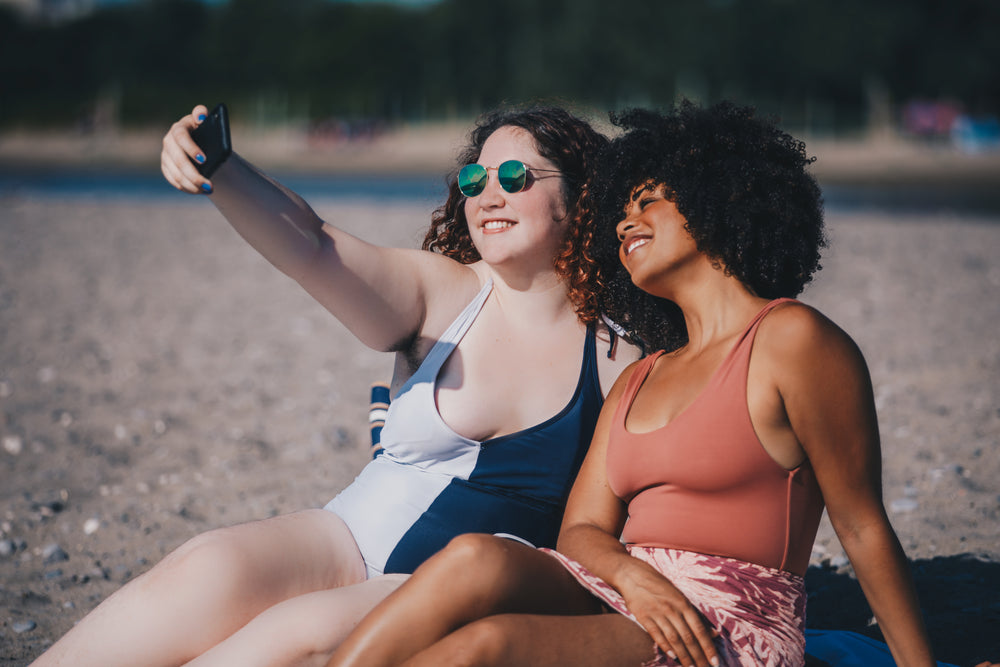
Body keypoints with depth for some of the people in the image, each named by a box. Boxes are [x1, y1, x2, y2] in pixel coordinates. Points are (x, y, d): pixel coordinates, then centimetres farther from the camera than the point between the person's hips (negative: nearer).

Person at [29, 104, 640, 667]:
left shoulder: (618, 362, -1)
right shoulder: (439, 294, 0)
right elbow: (313, 248, -17)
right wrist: (217, 172, -34)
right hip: (353, 544, 2)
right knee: (210, 573, -27)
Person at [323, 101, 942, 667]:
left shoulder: (792, 340, -1)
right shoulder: (638, 380, 22)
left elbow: (865, 530, -1)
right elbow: (581, 531, 13)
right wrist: (632, 577, -11)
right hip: (622, 605, 6)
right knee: (477, 558, -24)